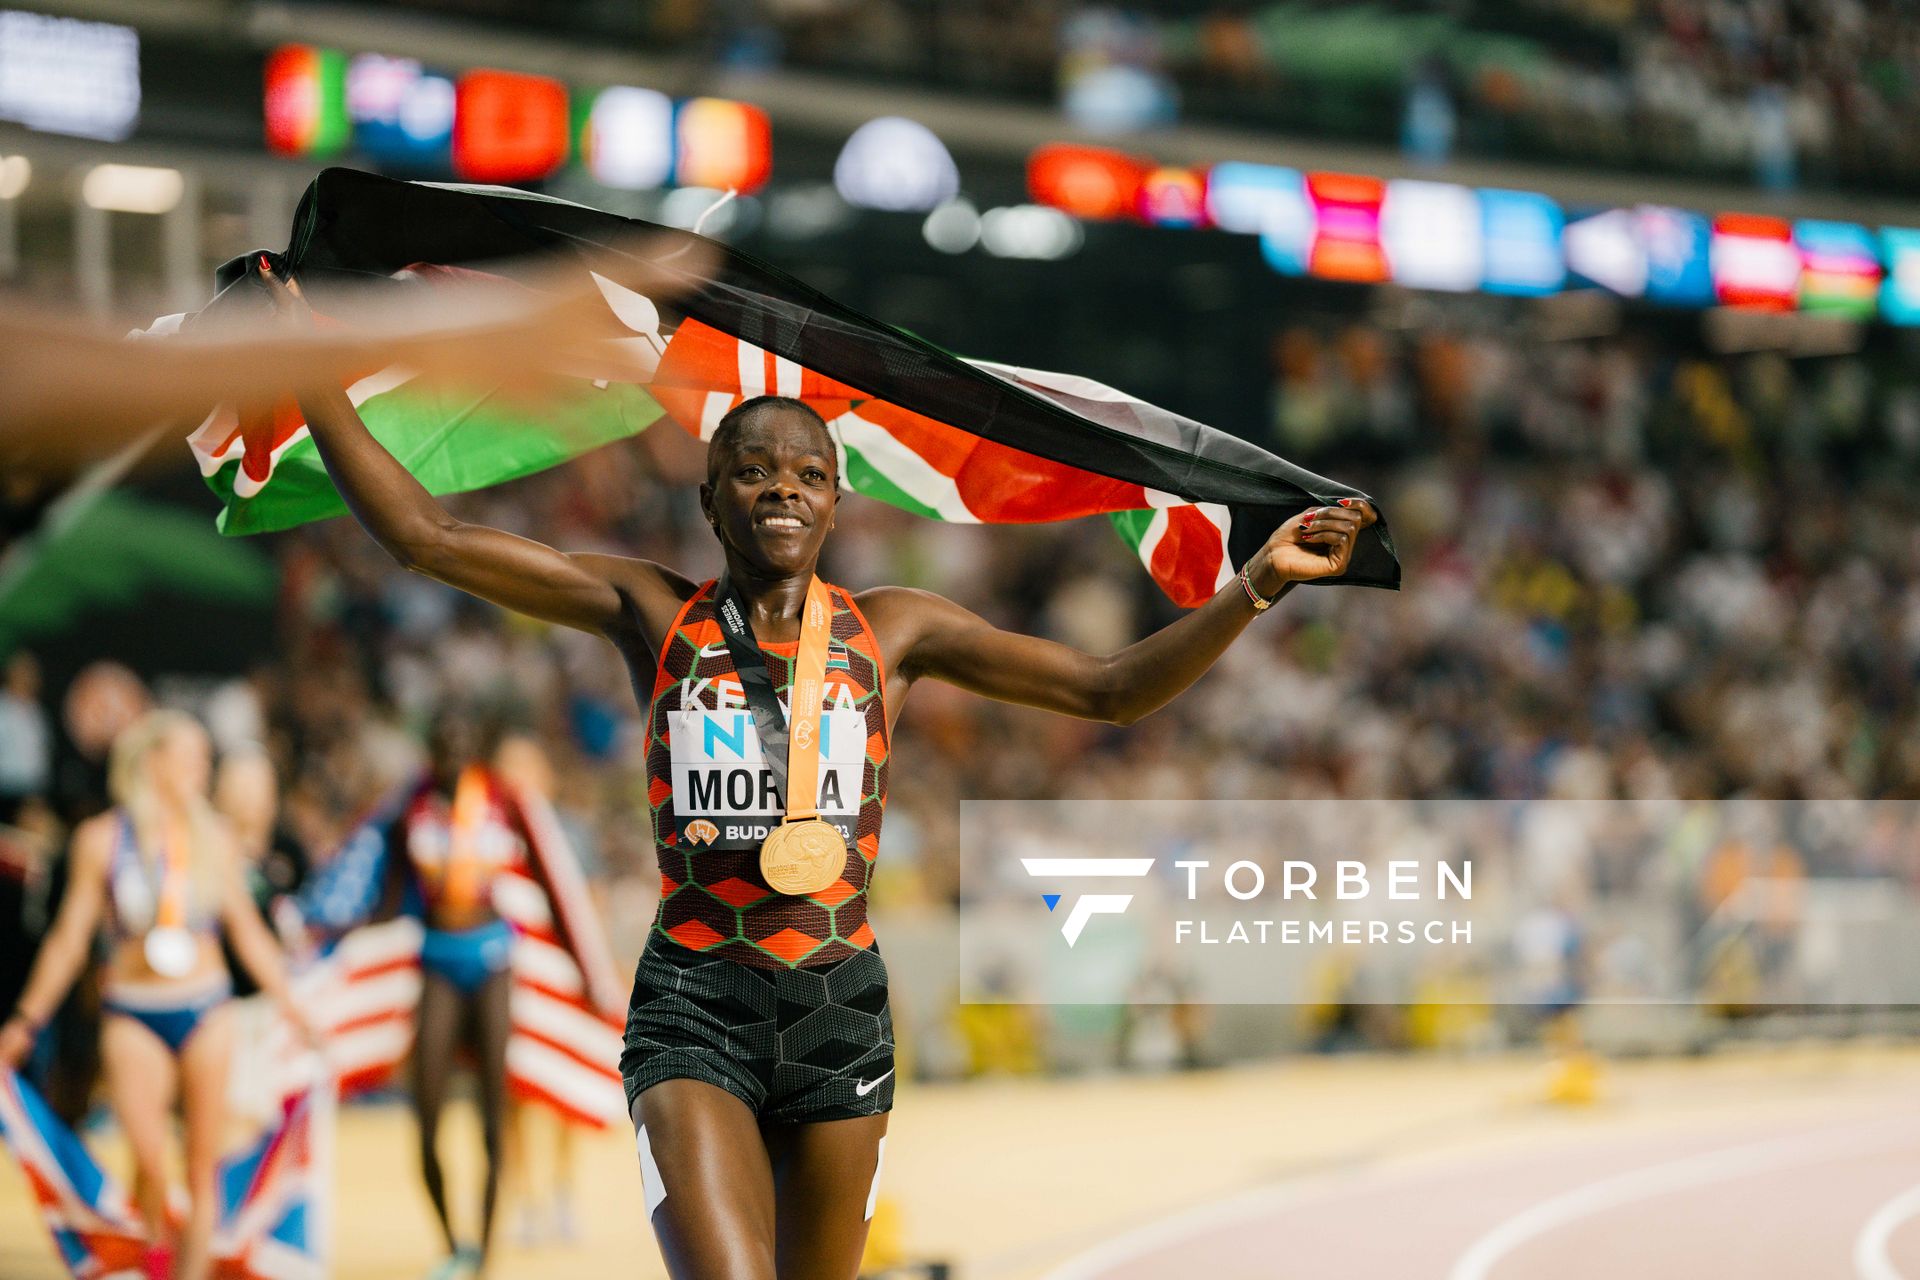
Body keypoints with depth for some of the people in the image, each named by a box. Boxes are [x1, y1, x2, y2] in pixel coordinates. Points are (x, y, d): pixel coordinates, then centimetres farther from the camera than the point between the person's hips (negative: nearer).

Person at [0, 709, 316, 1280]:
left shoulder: (213, 837, 5)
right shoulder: (102, 838, -2)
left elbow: (247, 930, 14)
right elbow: (70, 937, 4)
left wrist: (287, 1002, 14)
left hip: (205, 1014, 3)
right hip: (134, 1017, -3)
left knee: (203, 1165, 1)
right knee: (149, 1160, -15)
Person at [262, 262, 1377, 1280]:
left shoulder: (890, 630, 7)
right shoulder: (655, 614, 3)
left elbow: (1111, 689, 7)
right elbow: (427, 536, 1)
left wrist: (1258, 586, -4)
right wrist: (304, 364, -4)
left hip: (841, 1007, 3)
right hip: (694, 1004, -3)